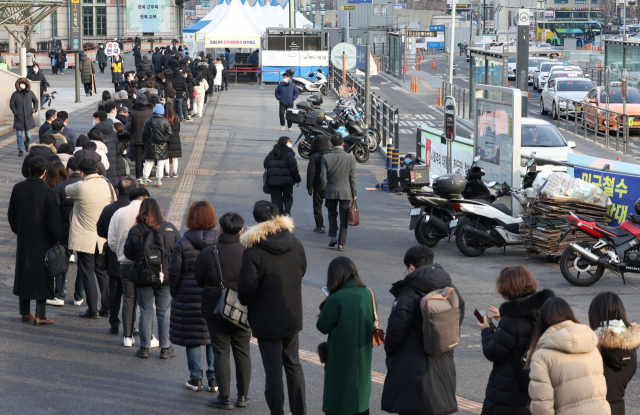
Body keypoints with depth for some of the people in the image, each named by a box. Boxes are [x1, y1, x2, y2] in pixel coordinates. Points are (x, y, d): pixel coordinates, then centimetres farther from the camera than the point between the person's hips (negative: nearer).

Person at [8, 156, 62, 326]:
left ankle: (25, 313, 21)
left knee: (23, 275, 15)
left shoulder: (17, 188, -3)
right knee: (42, 276, 4)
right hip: (42, 242, -4)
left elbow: (11, 215, 7)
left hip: (23, 241, 4)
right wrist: (56, 239, -2)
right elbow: (54, 219, -16)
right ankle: (40, 316, 4)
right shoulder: (47, 192, -17)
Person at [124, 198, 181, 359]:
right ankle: (165, 348, 13)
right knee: (163, 313, 9)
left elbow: (128, 254, -1)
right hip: (165, 278, 1)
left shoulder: (135, 231, -9)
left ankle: (144, 348, 13)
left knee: (145, 313, 9)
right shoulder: (170, 229, -6)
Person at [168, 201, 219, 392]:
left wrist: (174, 294, 8)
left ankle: (195, 378, 11)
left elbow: (174, 272, -6)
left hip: (190, 296, -2)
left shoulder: (183, 242, -8)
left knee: (192, 337, 8)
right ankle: (214, 378, 13)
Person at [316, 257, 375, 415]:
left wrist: (325, 305, 1)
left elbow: (323, 327, -12)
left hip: (340, 360, -6)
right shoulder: (368, 294, -5)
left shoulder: (336, 300, -22)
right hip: (363, 359, 6)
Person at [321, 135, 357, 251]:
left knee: (332, 214, 20)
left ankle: (333, 237, 5)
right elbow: (353, 177, -4)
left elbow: (323, 177, -5)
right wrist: (354, 193, 3)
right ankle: (341, 243, 6)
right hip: (345, 192, 0)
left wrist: (325, 189, 11)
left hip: (331, 192, 0)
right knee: (344, 218, 7)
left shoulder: (326, 158, -7)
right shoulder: (350, 158, -7)